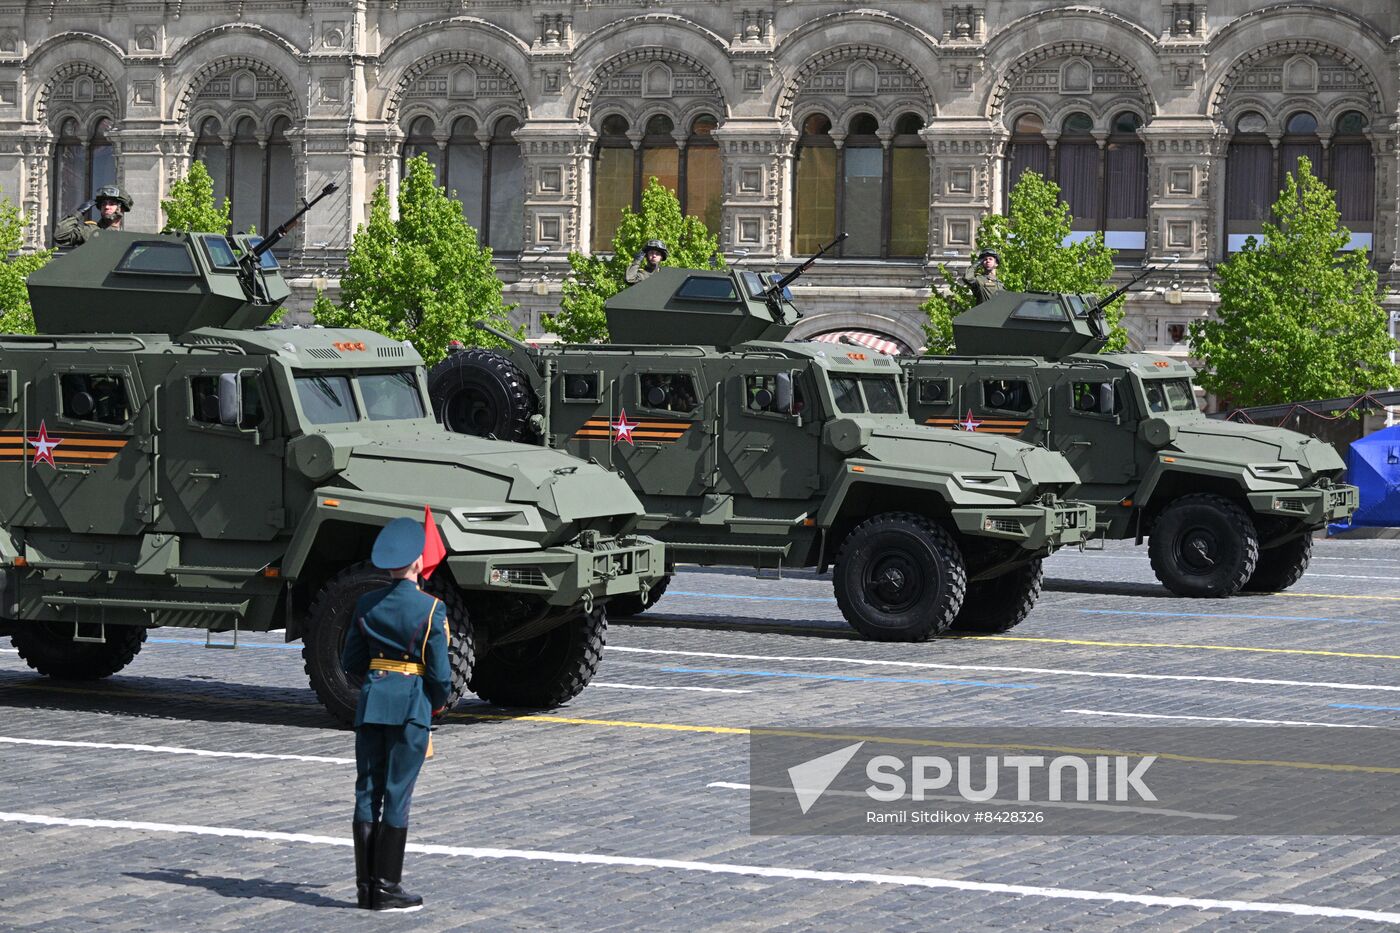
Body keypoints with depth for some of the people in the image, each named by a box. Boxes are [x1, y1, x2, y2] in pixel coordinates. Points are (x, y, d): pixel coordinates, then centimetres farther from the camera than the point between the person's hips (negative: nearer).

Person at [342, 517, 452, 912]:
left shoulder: (366, 605, 3)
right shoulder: (430, 608, -11)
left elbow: (351, 663, 7)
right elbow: (440, 672, -10)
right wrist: (438, 702, 9)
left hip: (371, 701, 4)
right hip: (411, 704, -4)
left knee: (367, 792, 8)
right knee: (397, 795, 1)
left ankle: (366, 886, 12)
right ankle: (386, 888, 3)